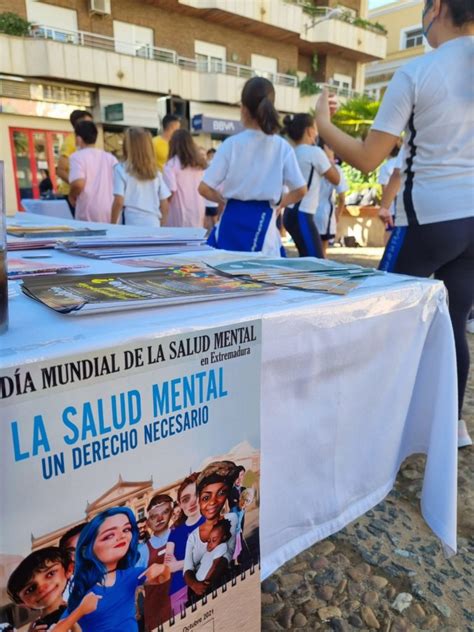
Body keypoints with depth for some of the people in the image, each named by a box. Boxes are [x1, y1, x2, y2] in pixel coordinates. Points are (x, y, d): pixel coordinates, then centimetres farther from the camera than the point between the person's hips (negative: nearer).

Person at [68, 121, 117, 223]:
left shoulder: (77, 156, -3)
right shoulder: (110, 157, 10)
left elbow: (78, 184, -17)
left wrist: (72, 196, 2)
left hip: (88, 215, -4)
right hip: (111, 214, 4)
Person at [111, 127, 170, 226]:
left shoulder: (121, 170, -4)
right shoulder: (156, 172, 8)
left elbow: (118, 202, -10)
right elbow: (164, 205, 8)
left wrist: (113, 225, 1)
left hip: (131, 227, -4)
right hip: (153, 225, 4)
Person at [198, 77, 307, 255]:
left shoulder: (231, 144, -7)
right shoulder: (283, 147, -3)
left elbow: (204, 188, -8)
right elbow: (300, 190, 0)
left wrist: (224, 200, 10)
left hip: (234, 219, 0)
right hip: (263, 221, 1)